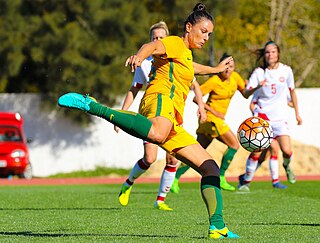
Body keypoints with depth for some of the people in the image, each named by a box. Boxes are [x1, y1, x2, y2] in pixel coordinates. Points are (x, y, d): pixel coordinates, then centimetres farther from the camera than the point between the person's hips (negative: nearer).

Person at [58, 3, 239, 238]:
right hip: (161, 98, -10)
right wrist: (140, 56, -43)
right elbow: (152, 47, -19)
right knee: (157, 133, -47)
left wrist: (216, 69, 77)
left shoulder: (186, 54, 34)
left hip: (173, 124, 10)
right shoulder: (175, 43, 5)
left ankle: (217, 227, 6)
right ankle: (91, 106, -40)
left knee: (210, 167, 8)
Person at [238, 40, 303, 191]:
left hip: (280, 117, 1)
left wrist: (297, 113, 18)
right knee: (256, 151, -12)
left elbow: (292, 92, 16)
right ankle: (246, 181, 5)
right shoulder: (259, 72, -2)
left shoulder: (286, 71, 2)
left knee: (287, 151, -14)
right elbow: (246, 94, -9)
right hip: (261, 116, -1)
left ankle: (287, 166, 22)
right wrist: (257, 86, -28)